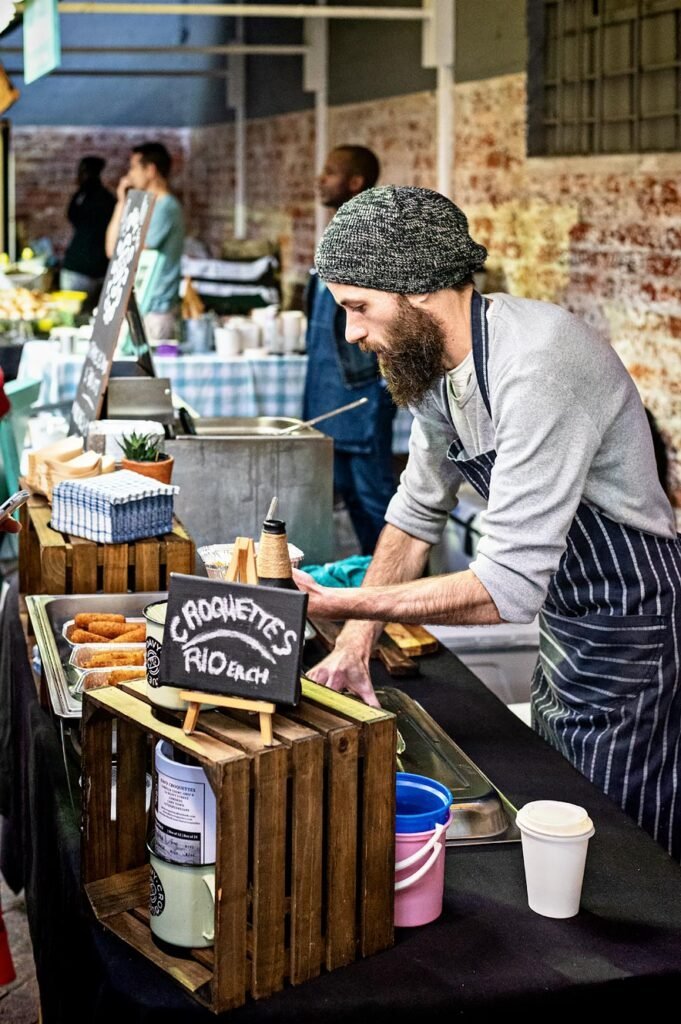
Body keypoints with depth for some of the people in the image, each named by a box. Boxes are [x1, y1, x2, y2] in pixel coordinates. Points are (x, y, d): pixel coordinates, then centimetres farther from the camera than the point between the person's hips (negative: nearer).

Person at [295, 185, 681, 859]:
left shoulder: (536, 365, -31)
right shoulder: (435, 359, -1)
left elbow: (507, 588, -33)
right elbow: (418, 511, 11)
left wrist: (335, 606, -30)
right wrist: (355, 643, 2)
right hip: (563, 633, 9)